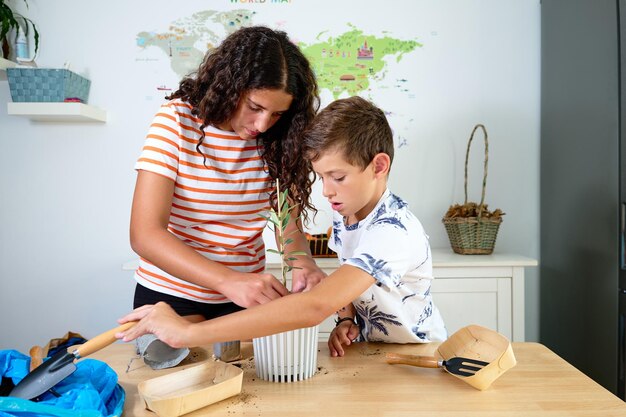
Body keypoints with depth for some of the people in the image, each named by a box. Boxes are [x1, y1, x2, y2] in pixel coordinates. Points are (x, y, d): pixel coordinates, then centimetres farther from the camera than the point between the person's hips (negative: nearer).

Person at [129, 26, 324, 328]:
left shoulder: (276, 142, -7)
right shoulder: (178, 119, -17)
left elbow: (290, 225, -5)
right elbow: (145, 235, -24)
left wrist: (304, 263, -29)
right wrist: (229, 280, -37)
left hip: (245, 293, 3)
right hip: (169, 293, -2)